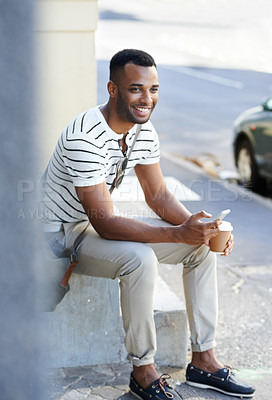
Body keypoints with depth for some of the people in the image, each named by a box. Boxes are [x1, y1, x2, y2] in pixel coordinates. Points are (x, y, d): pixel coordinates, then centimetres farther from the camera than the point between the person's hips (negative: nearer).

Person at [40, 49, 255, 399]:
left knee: (203, 245, -3)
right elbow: (104, 223, -33)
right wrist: (179, 233, -39)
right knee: (139, 259, -35)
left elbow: (158, 196, 3)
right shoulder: (84, 138, -31)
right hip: (65, 232, -8)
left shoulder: (144, 130, -4)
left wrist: (197, 225, -17)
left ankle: (203, 360, 3)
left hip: (102, 222, 8)